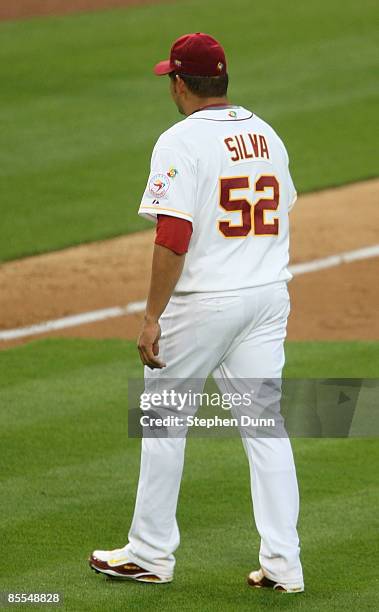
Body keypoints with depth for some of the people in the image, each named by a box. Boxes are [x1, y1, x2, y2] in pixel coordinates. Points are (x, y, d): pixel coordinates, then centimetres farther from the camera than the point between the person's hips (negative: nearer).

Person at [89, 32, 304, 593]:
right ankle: (283, 563, 4)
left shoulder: (182, 142, -14)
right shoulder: (266, 135, 9)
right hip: (269, 295, 6)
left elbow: (174, 236, -20)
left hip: (202, 301, -6)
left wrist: (152, 317, -18)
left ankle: (151, 553, 16)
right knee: (264, 425, 8)